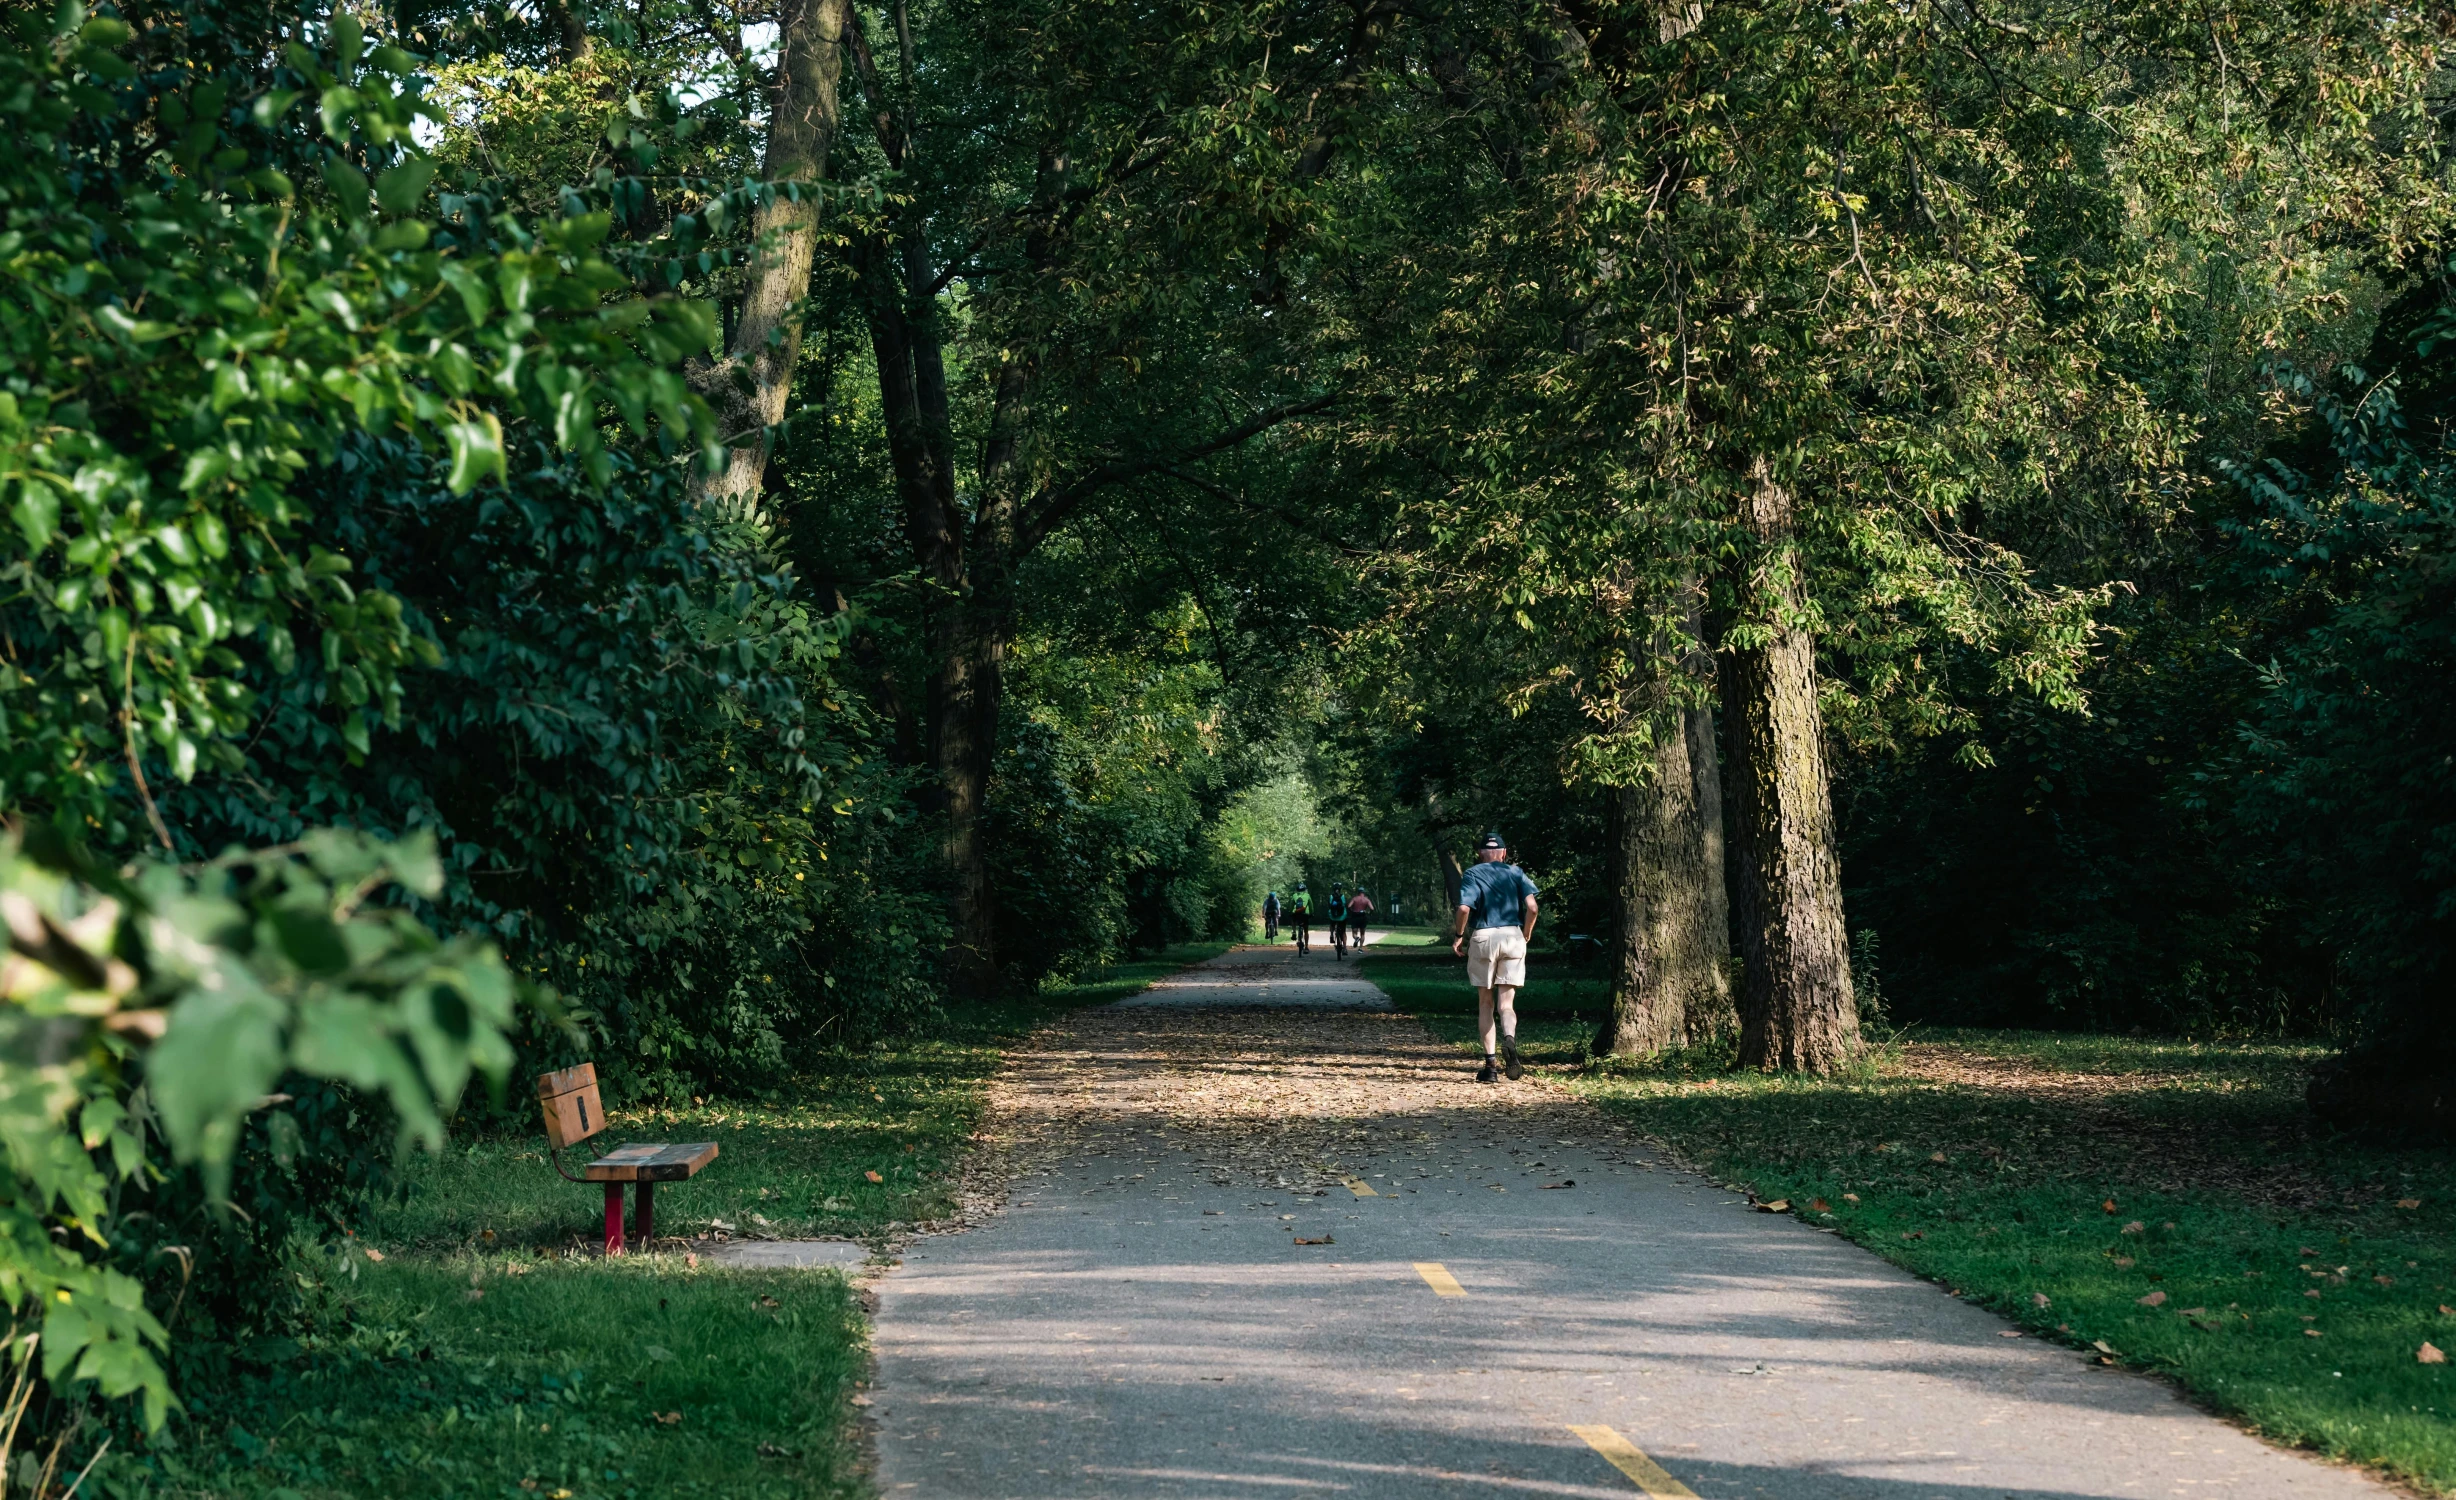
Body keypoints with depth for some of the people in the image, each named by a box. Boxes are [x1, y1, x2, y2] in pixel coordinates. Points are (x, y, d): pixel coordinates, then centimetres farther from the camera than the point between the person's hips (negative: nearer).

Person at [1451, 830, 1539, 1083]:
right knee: (1506, 1002, 2)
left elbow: (1464, 908, -12)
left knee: (1485, 1003, 9)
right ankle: (1509, 1038, -30)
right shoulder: (1515, 873, 10)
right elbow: (1531, 907, -2)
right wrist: (1526, 936, 11)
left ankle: (1490, 1064, 4)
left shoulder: (1472, 874, 5)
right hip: (1512, 936, 1)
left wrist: (1459, 936, 2)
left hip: (1482, 937, -1)